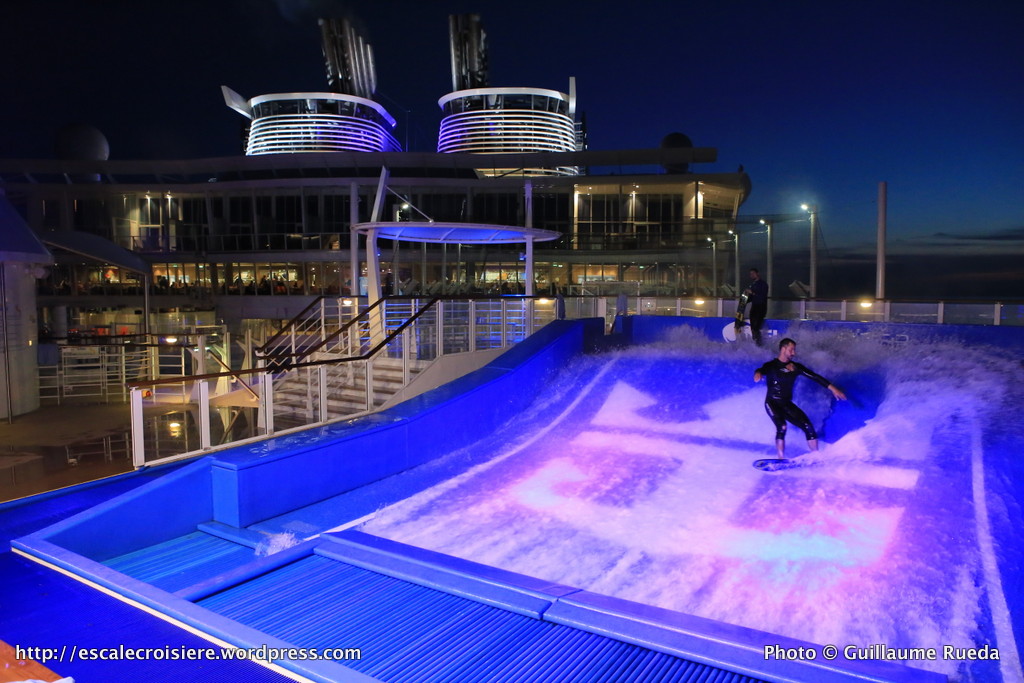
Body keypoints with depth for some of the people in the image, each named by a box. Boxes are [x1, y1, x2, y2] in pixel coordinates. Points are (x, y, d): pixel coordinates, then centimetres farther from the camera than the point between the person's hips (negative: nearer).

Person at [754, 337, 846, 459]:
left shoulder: (795, 366, 7)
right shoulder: (771, 365, -8)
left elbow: (814, 376, 6)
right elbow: (762, 370, -29)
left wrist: (833, 388, 1)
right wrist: (758, 374, -55)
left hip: (787, 404, 5)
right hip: (772, 403, -5)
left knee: (808, 426, -8)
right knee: (781, 427, -27)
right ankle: (781, 459, -23)